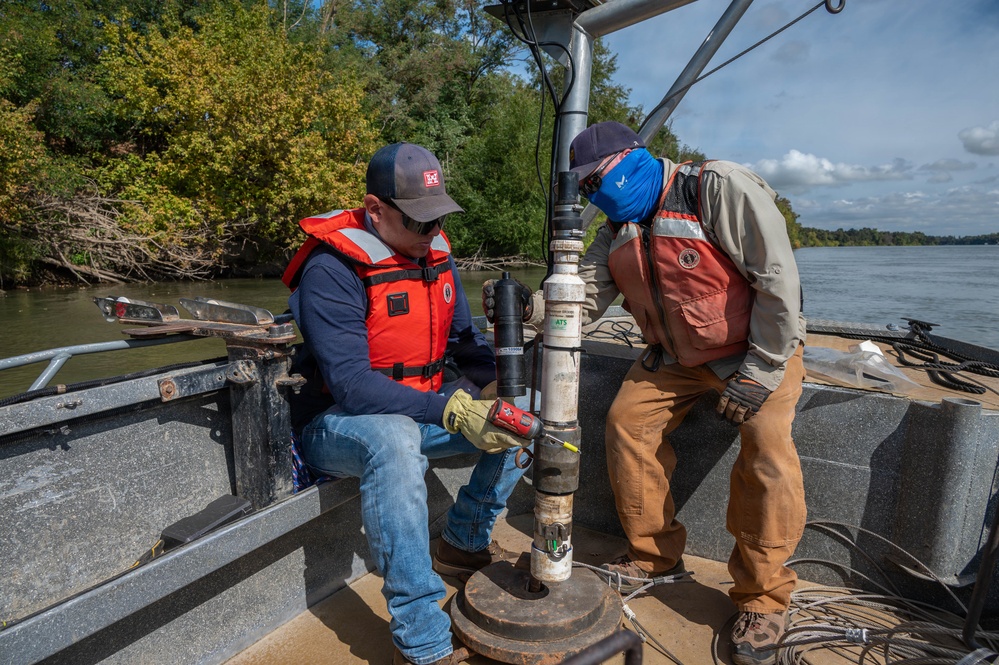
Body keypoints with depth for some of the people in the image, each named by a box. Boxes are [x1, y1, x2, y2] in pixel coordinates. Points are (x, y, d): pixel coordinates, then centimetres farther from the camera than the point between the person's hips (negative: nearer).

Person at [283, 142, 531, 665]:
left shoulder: (435, 254, 1)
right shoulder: (332, 269, -21)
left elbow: (465, 340, 7)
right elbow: (350, 384, -30)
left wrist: (498, 383, -12)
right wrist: (451, 413, -38)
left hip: (419, 410, 7)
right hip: (337, 422, -7)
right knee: (394, 438, -40)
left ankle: (462, 543, 13)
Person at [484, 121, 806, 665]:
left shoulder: (719, 189, -22)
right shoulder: (617, 230, 0)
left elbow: (777, 278, -24)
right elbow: (583, 299, -9)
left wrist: (760, 371, -23)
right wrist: (529, 304, -29)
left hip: (759, 345, -6)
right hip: (675, 355, 6)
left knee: (765, 445, -23)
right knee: (628, 419, -5)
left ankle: (763, 600, -3)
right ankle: (654, 557, 13)